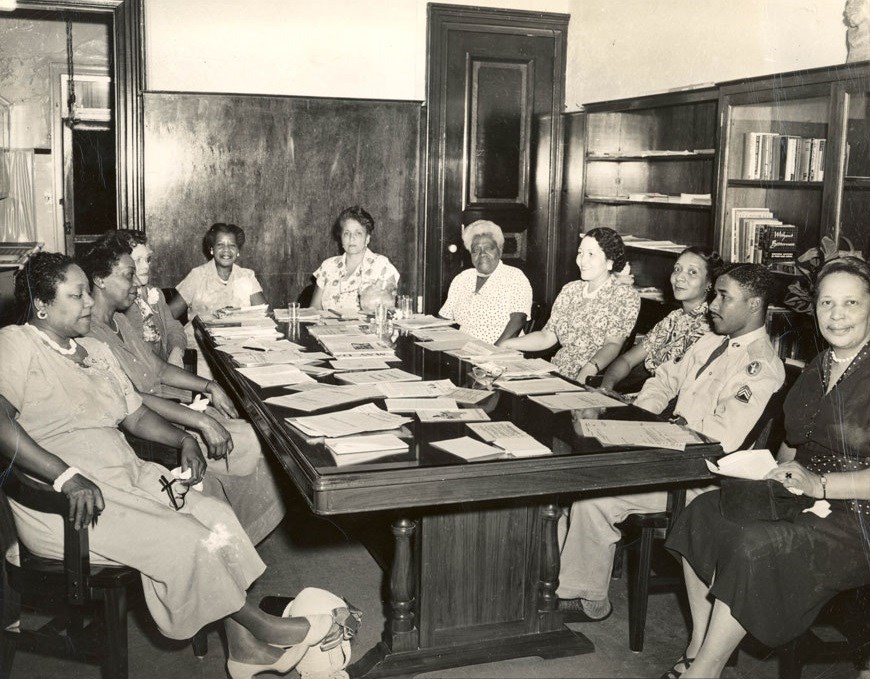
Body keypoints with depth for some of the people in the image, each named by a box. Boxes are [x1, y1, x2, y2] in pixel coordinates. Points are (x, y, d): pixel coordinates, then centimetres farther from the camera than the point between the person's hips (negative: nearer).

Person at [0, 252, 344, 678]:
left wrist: (183, 440, 2)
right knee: (184, 537, -20)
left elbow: (135, 415, 21)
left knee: (217, 516, -8)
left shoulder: (96, 352, 17)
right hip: (64, 506, -8)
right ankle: (258, 625, 1)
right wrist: (67, 477, -32)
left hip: (127, 478, 8)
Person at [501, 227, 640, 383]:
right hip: (556, 373, 6)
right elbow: (547, 336, 15)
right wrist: (506, 345, 1)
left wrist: (590, 369, -34)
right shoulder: (570, 290, 15)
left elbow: (613, 345, -14)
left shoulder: (625, 295, -2)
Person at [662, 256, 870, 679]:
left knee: (754, 545, -30)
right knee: (703, 513, -14)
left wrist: (820, 484, -24)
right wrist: (782, 471, 0)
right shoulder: (815, 370, 13)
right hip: (804, 499, 8)